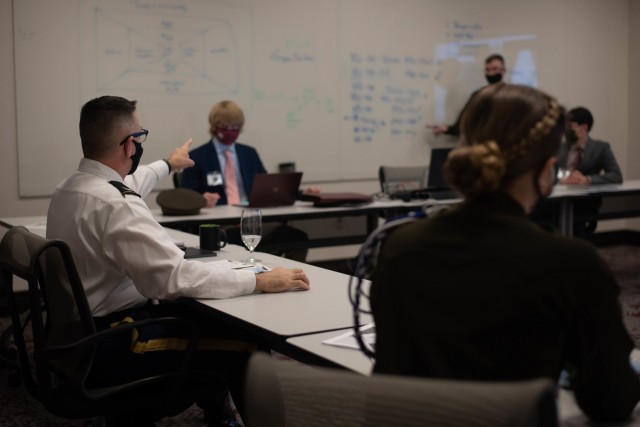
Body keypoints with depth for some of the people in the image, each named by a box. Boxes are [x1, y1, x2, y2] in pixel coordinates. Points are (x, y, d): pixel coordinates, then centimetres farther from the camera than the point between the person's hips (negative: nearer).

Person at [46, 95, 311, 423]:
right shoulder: (115, 206, -28)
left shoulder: (69, 188, 3)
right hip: (112, 347, -10)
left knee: (211, 318, 17)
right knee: (245, 344, -4)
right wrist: (260, 282, -24)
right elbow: (176, 277, -32)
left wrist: (168, 165, 43)